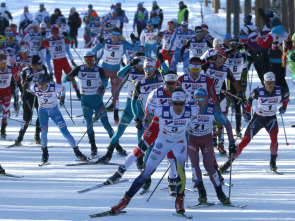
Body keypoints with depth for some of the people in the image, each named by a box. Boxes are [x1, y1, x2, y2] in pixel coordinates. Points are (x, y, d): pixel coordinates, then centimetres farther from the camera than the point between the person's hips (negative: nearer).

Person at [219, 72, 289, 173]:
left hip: (271, 119, 1)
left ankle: (273, 162, -10)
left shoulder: (280, 91, -15)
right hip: (258, 118, -1)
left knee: (274, 138, -27)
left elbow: (286, 96, 10)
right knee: (246, 140, -7)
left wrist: (284, 107, 13)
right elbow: (250, 98, 1)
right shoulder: (258, 92, -21)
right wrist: (247, 112, 8)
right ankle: (229, 162, 1)